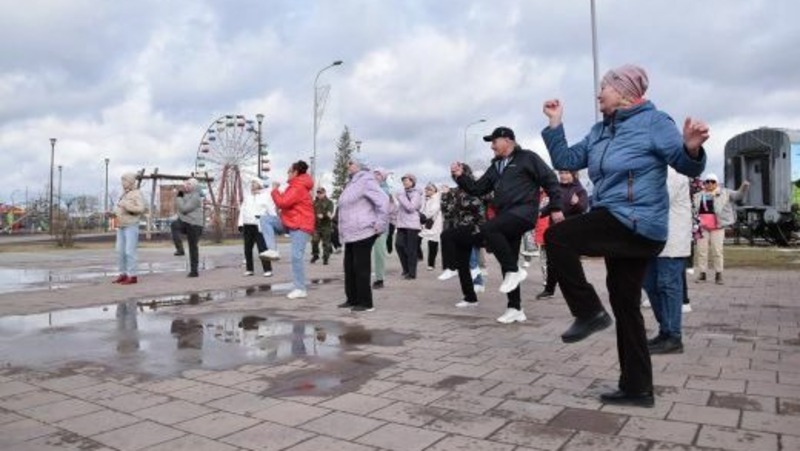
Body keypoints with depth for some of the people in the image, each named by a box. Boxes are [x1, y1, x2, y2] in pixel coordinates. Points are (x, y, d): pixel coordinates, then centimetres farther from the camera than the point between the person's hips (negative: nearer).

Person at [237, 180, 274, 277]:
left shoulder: (266, 196, 2)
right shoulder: (247, 197, 20)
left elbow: (271, 211, -2)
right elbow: (242, 210, 20)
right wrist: (240, 224, 10)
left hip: (260, 226, -6)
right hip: (247, 226, 6)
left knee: (262, 248, -8)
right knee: (247, 249, 8)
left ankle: (267, 269, -3)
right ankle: (249, 269, 17)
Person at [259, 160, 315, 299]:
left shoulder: (299, 187, -16)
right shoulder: (295, 186, 18)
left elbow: (283, 202, -22)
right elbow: (287, 201, 23)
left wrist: (275, 190, -7)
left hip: (300, 226, -10)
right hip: (289, 223, 10)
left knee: (296, 257, -12)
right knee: (265, 219, -4)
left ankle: (300, 289, -4)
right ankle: (273, 250, -11)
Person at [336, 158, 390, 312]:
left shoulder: (365, 180, -11)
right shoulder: (351, 183, 20)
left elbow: (383, 200, -20)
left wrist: (380, 224, -22)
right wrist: (343, 231, 23)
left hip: (362, 233, -10)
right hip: (350, 234, 10)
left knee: (361, 268, -6)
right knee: (350, 268, 12)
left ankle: (365, 303, 1)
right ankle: (352, 299, 22)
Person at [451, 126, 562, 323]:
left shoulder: (527, 158, 1)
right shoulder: (495, 167, 21)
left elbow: (550, 180, -3)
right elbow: (477, 189, 18)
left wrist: (556, 207, -8)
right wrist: (460, 177, 3)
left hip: (524, 211, -8)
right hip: (506, 217, 8)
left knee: (487, 229, -30)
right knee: (507, 264, 7)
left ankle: (514, 270, -16)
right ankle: (515, 308, 17)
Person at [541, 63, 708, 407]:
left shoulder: (653, 122, -7)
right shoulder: (599, 132, 16)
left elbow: (688, 166, -10)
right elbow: (565, 161, 15)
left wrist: (692, 148, -32)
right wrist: (555, 123, 9)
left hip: (637, 224, -9)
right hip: (624, 229, 9)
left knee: (556, 237, -20)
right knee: (625, 306, 12)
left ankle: (589, 312, -9)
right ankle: (638, 388, 23)